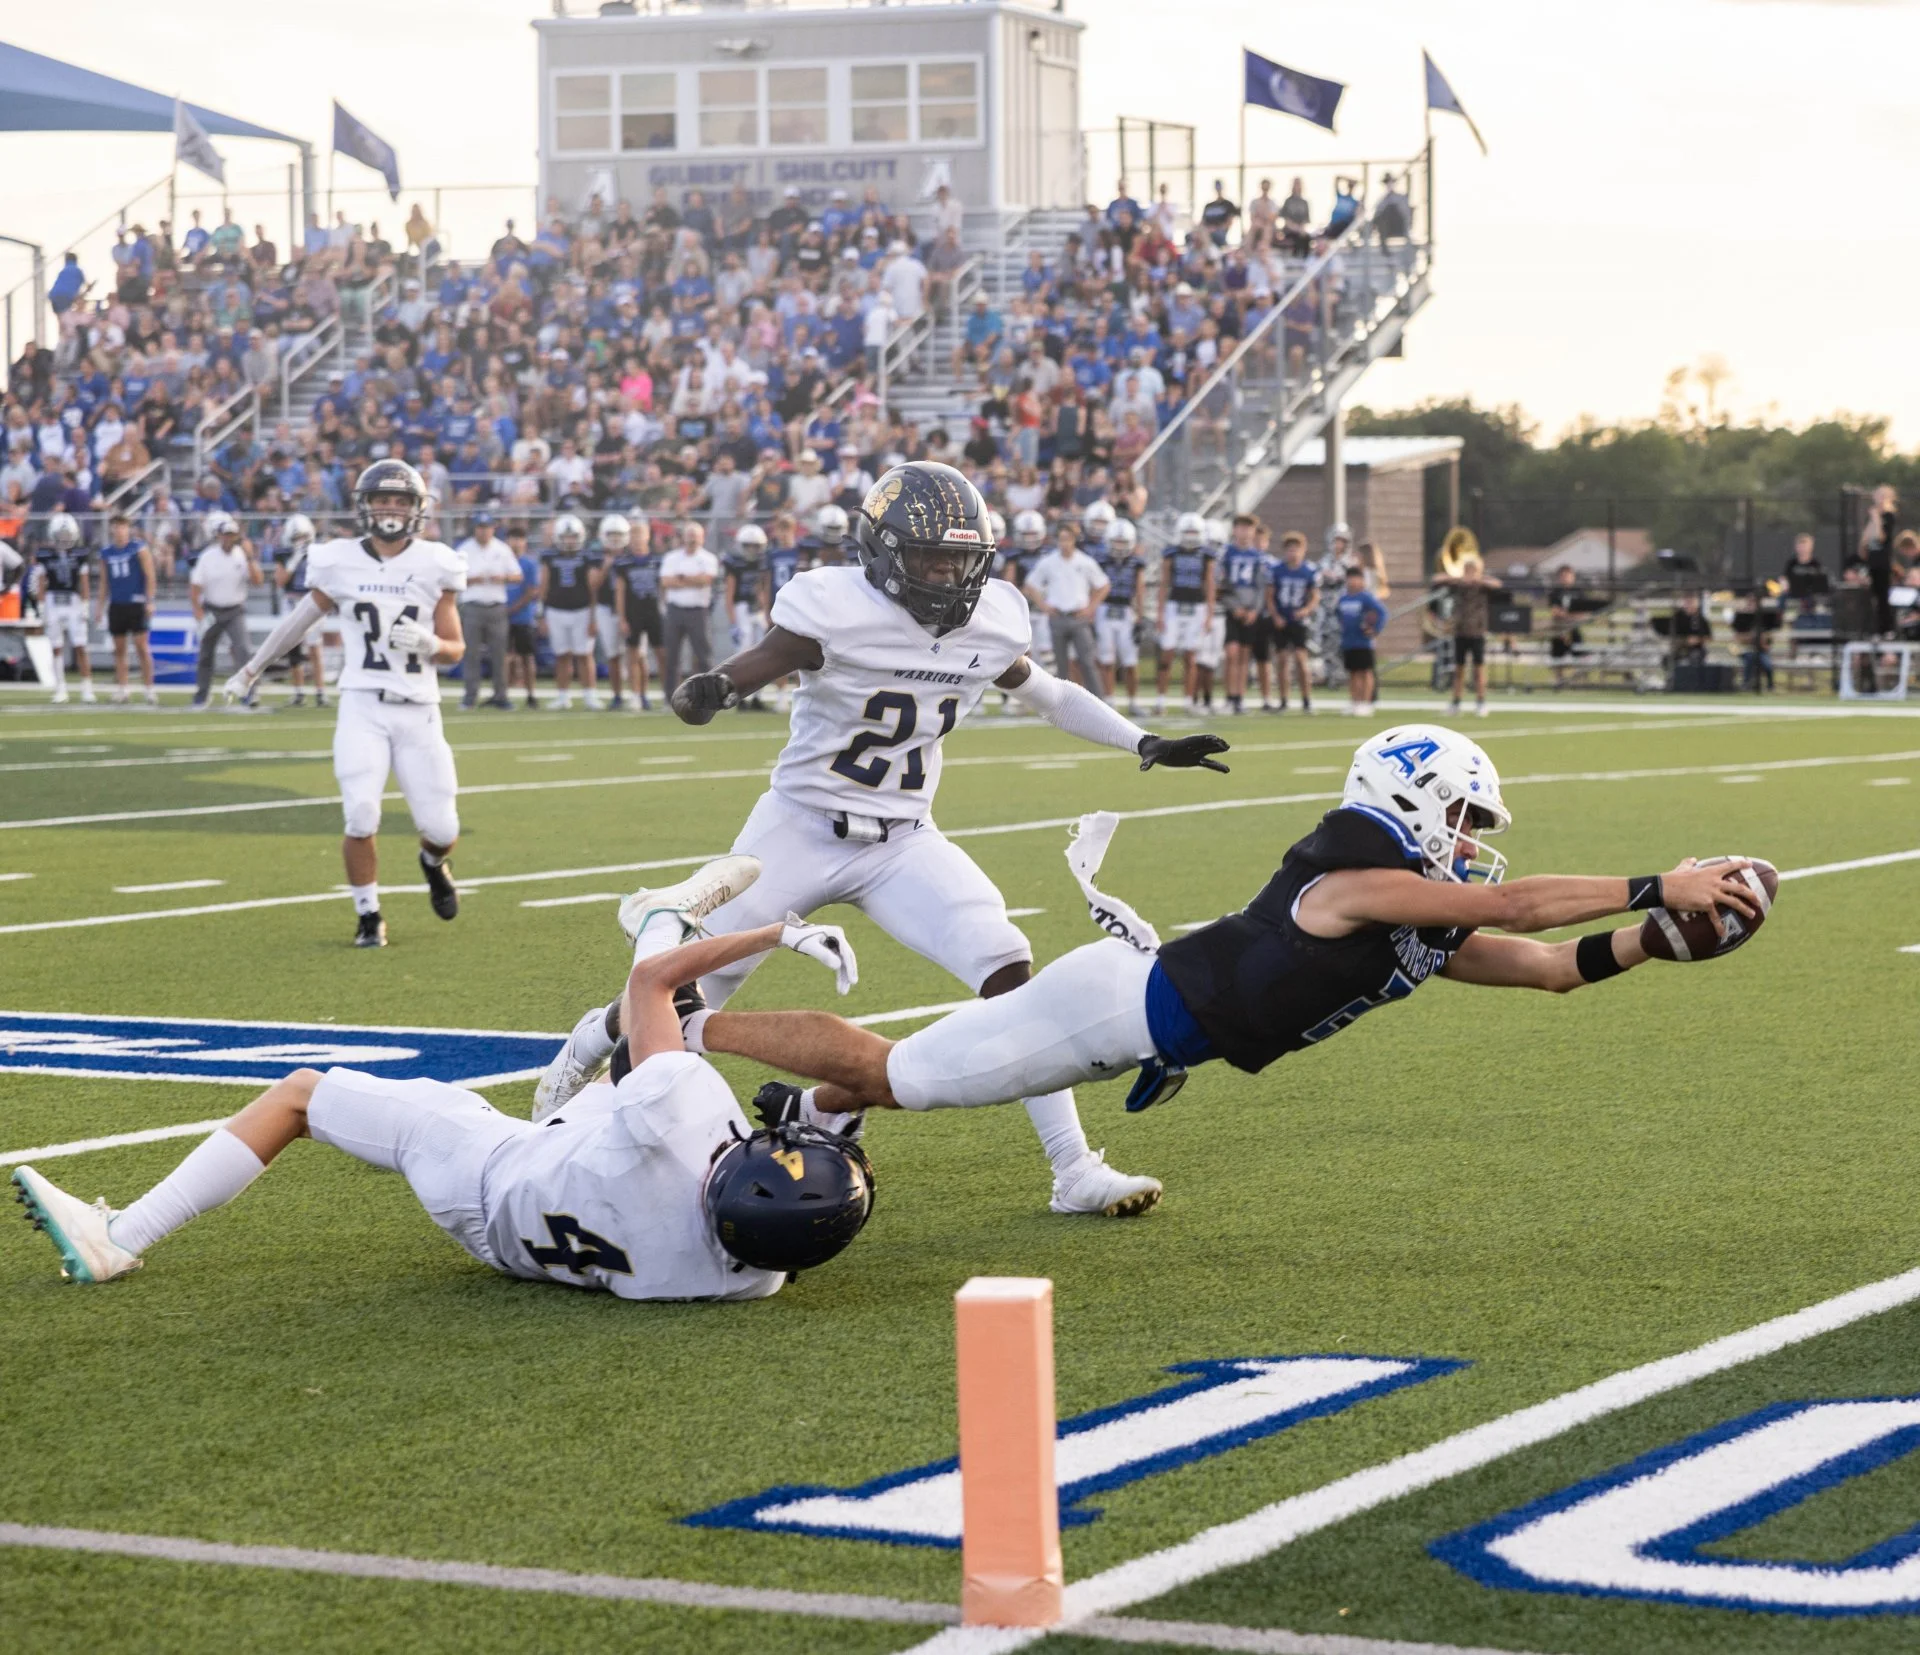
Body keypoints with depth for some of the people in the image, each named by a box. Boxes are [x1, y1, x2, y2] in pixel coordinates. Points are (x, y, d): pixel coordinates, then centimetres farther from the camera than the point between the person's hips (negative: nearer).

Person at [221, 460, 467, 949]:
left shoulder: (434, 565, 2)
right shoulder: (341, 563, 1)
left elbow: (455, 649, 7)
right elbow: (302, 617, 18)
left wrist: (428, 644, -16)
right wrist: (254, 667, 27)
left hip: (418, 711, 1)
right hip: (362, 707, -1)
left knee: (441, 828, 0)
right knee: (361, 818, -14)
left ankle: (433, 863, 38)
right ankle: (368, 917, 8)